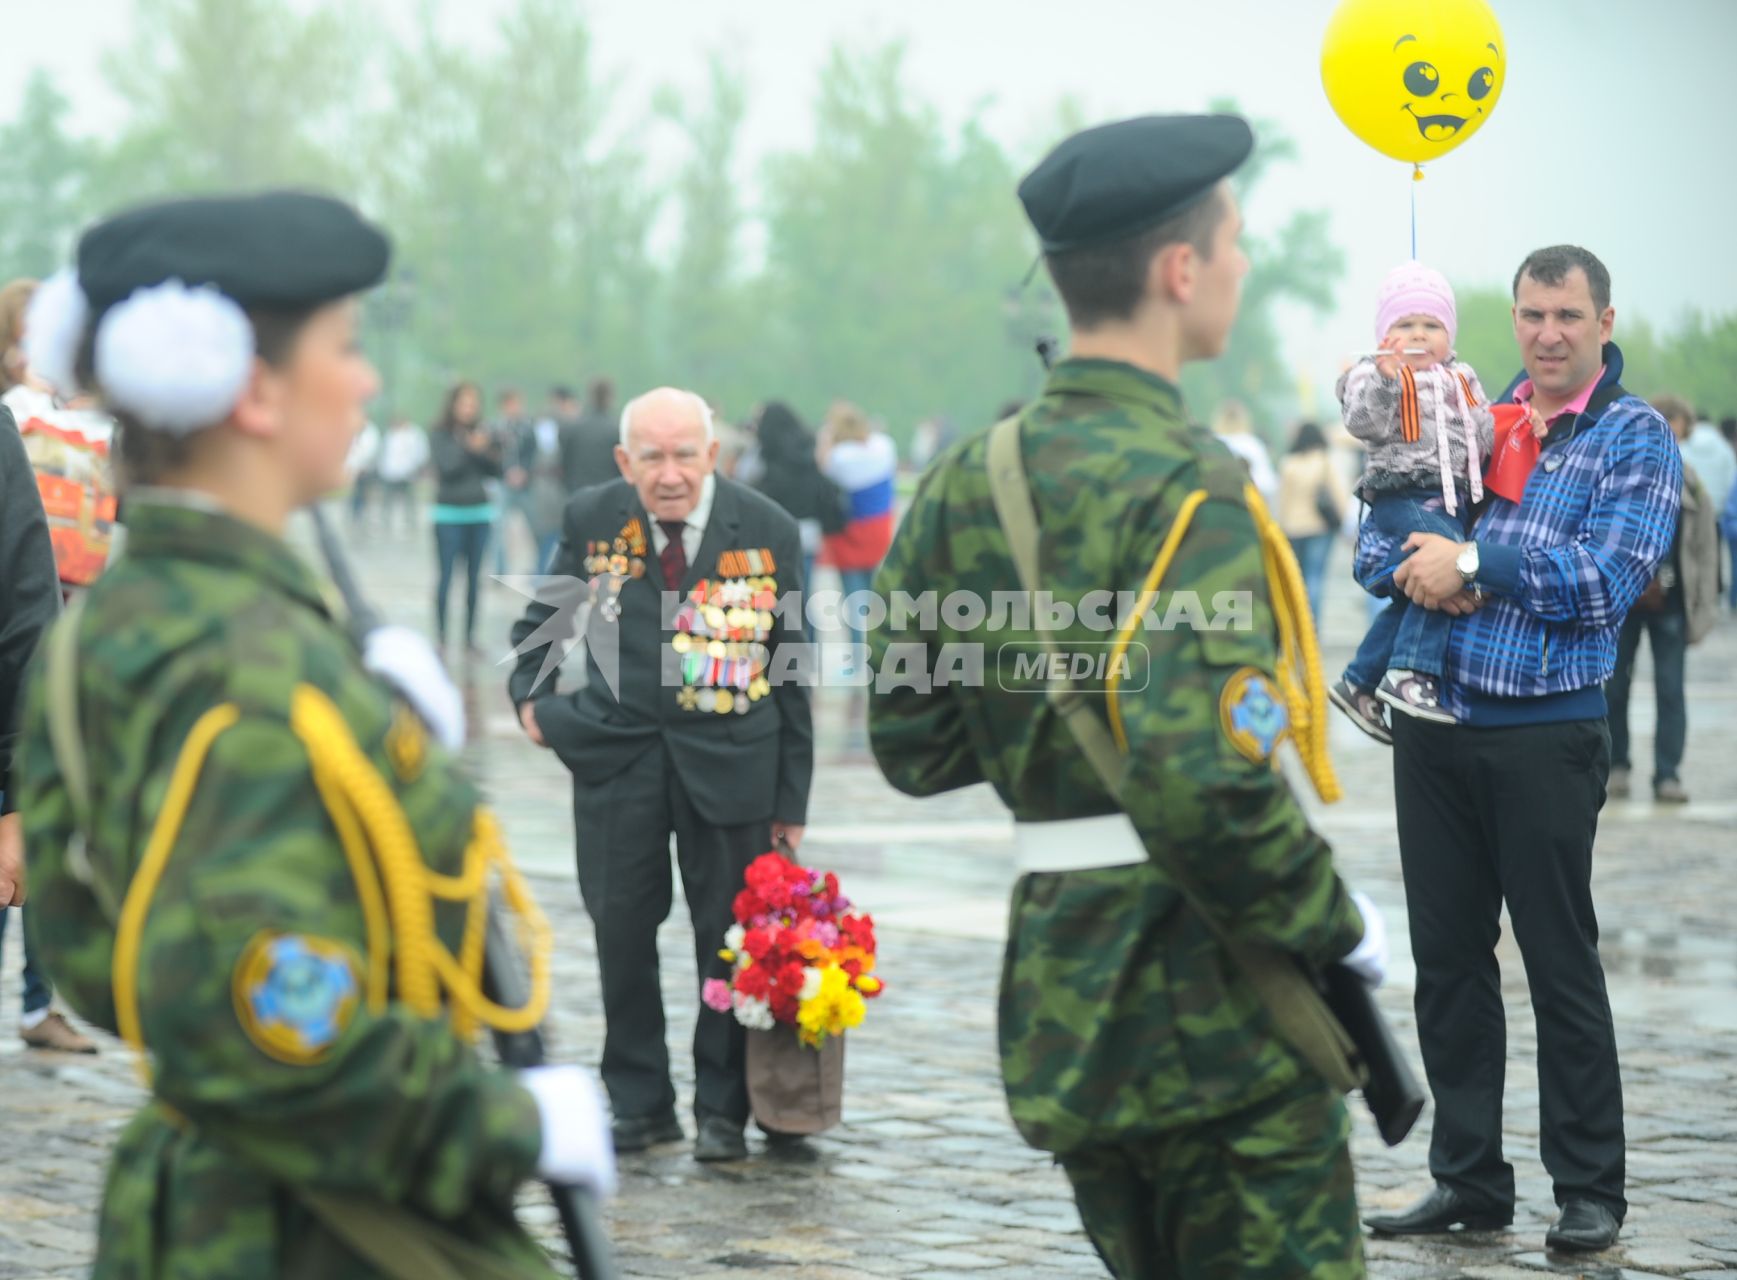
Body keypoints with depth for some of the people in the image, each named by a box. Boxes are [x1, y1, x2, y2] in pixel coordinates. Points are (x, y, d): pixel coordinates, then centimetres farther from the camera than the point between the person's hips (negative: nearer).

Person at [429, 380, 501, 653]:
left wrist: (485, 450, -13)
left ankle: (470, 637, 9)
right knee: (446, 576, -4)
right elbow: (447, 466, -13)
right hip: (449, 514, -3)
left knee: (474, 578, 5)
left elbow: (495, 470, 4)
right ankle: (441, 635, 2)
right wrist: (469, 448, -18)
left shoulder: (482, 434, 4)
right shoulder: (441, 436, -4)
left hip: (480, 512, 3)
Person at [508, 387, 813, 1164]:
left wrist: (791, 799, -2)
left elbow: (791, 670, -1)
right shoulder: (590, 519, -3)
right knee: (621, 930, 5)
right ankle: (640, 1105, 18)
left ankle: (722, 1110, 15)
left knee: (730, 936, 3)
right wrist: (528, 691, 0)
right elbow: (548, 611, 17)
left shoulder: (768, 532, -6)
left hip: (731, 757, -1)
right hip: (616, 751, 1)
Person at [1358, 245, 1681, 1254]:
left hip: (1545, 734, -5)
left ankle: (1591, 1190, 8)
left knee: (1561, 963, -1)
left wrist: (1472, 563, -14)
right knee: (1448, 958, 9)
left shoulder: (1636, 437, -2)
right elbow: (1377, 541, 13)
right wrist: (1414, 572, -9)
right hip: (1434, 723, 5)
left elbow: (1609, 578, -14)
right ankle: (1469, 1179, 19)